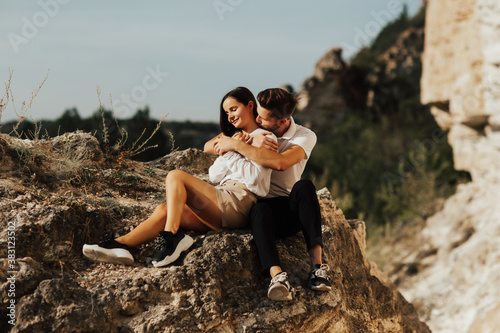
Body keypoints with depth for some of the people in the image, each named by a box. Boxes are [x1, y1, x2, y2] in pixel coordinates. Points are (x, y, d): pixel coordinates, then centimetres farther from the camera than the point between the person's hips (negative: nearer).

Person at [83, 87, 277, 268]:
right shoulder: (235, 136, 31)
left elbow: (255, 176, -12)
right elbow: (214, 175, 18)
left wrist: (231, 151, -3)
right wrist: (230, 148, 4)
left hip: (239, 204, -8)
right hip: (223, 204, 8)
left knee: (176, 176, -19)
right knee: (163, 211, -11)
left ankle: (171, 236, -27)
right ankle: (121, 244, -25)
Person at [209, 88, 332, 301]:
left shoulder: (305, 136, -4)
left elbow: (280, 163, -25)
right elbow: (209, 147, 1)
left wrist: (236, 145, -23)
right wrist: (250, 142, -14)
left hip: (291, 211, -1)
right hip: (263, 205, 1)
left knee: (304, 187, -34)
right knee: (260, 210, -36)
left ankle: (317, 264, -42)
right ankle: (277, 276, -58)